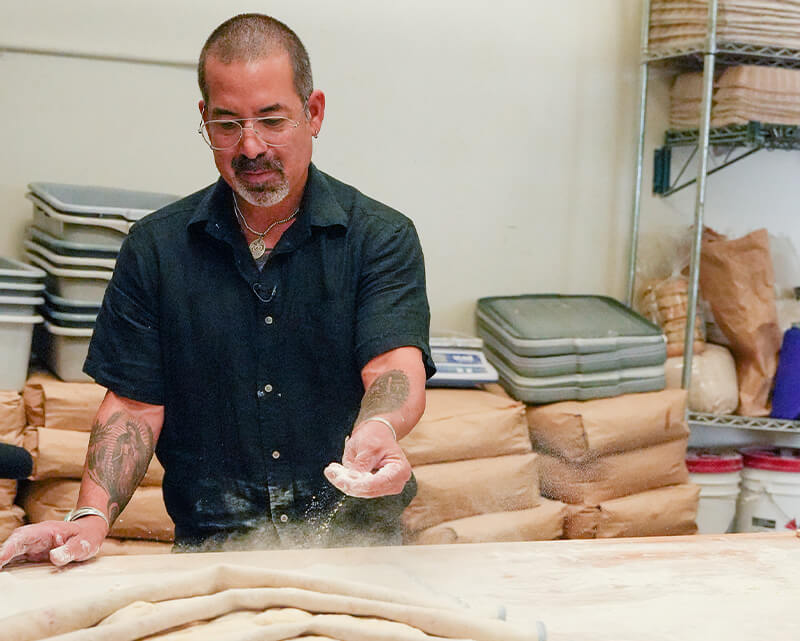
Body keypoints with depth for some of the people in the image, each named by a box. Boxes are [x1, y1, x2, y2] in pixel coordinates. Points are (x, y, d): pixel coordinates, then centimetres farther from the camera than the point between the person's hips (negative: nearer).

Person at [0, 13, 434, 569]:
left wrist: (378, 430, -38)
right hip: (210, 551, 1)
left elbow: (396, 367, -14)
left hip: (356, 548, -1)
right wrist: (91, 517, -13)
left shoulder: (383, 238, 1)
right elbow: (135, 403, 4)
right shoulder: (154, 248, 6)